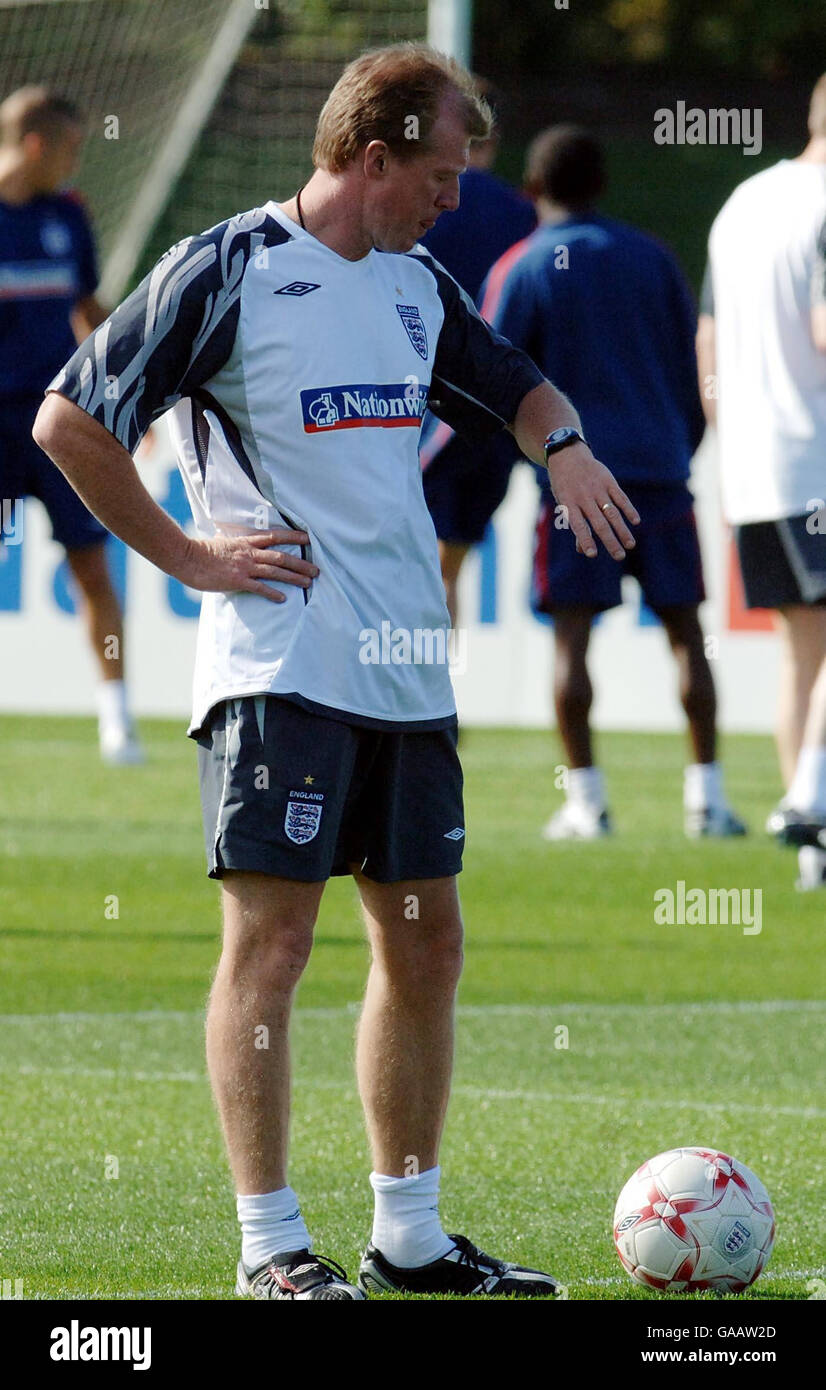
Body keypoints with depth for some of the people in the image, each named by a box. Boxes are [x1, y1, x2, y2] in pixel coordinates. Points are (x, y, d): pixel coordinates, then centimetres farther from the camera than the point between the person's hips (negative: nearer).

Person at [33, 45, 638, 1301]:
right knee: (271, 936, -8)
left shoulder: (418, 286, 14)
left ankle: (409, 1236, 18)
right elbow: (68, 422, -8)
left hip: (408, 671, 8)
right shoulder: (225, 272, -8)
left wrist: (566, 446, 7)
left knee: (425, 941, 9)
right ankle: (270, 1245, -5)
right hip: (280, 666, -8)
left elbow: (513, 387, 30)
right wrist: (184, 556, -8)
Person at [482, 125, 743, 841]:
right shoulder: (652, 257, 11)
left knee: (571, 635, 0)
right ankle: (707, 795, 1)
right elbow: (691, 370, 15)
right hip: (661, 471, 3)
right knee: (685, 632, 6)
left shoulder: (517, 271, 1)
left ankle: (586, 799, -4)